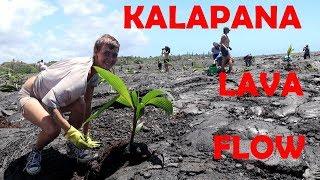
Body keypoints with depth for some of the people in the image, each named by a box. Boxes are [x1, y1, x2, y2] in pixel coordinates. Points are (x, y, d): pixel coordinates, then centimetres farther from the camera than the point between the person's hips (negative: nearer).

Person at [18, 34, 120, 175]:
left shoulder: (94, 73, -8)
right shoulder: (81, 75, -37)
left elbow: (87, 106, -2)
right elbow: (49, 102, -43)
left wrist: (86, 136, -2)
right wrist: (70, 130, -42)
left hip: (49, 94, 7)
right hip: (28, 96, -7)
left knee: (80, 105, -20)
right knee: (53, 128, -32)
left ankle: (71, 146, 6)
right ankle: (35, 152, 3)